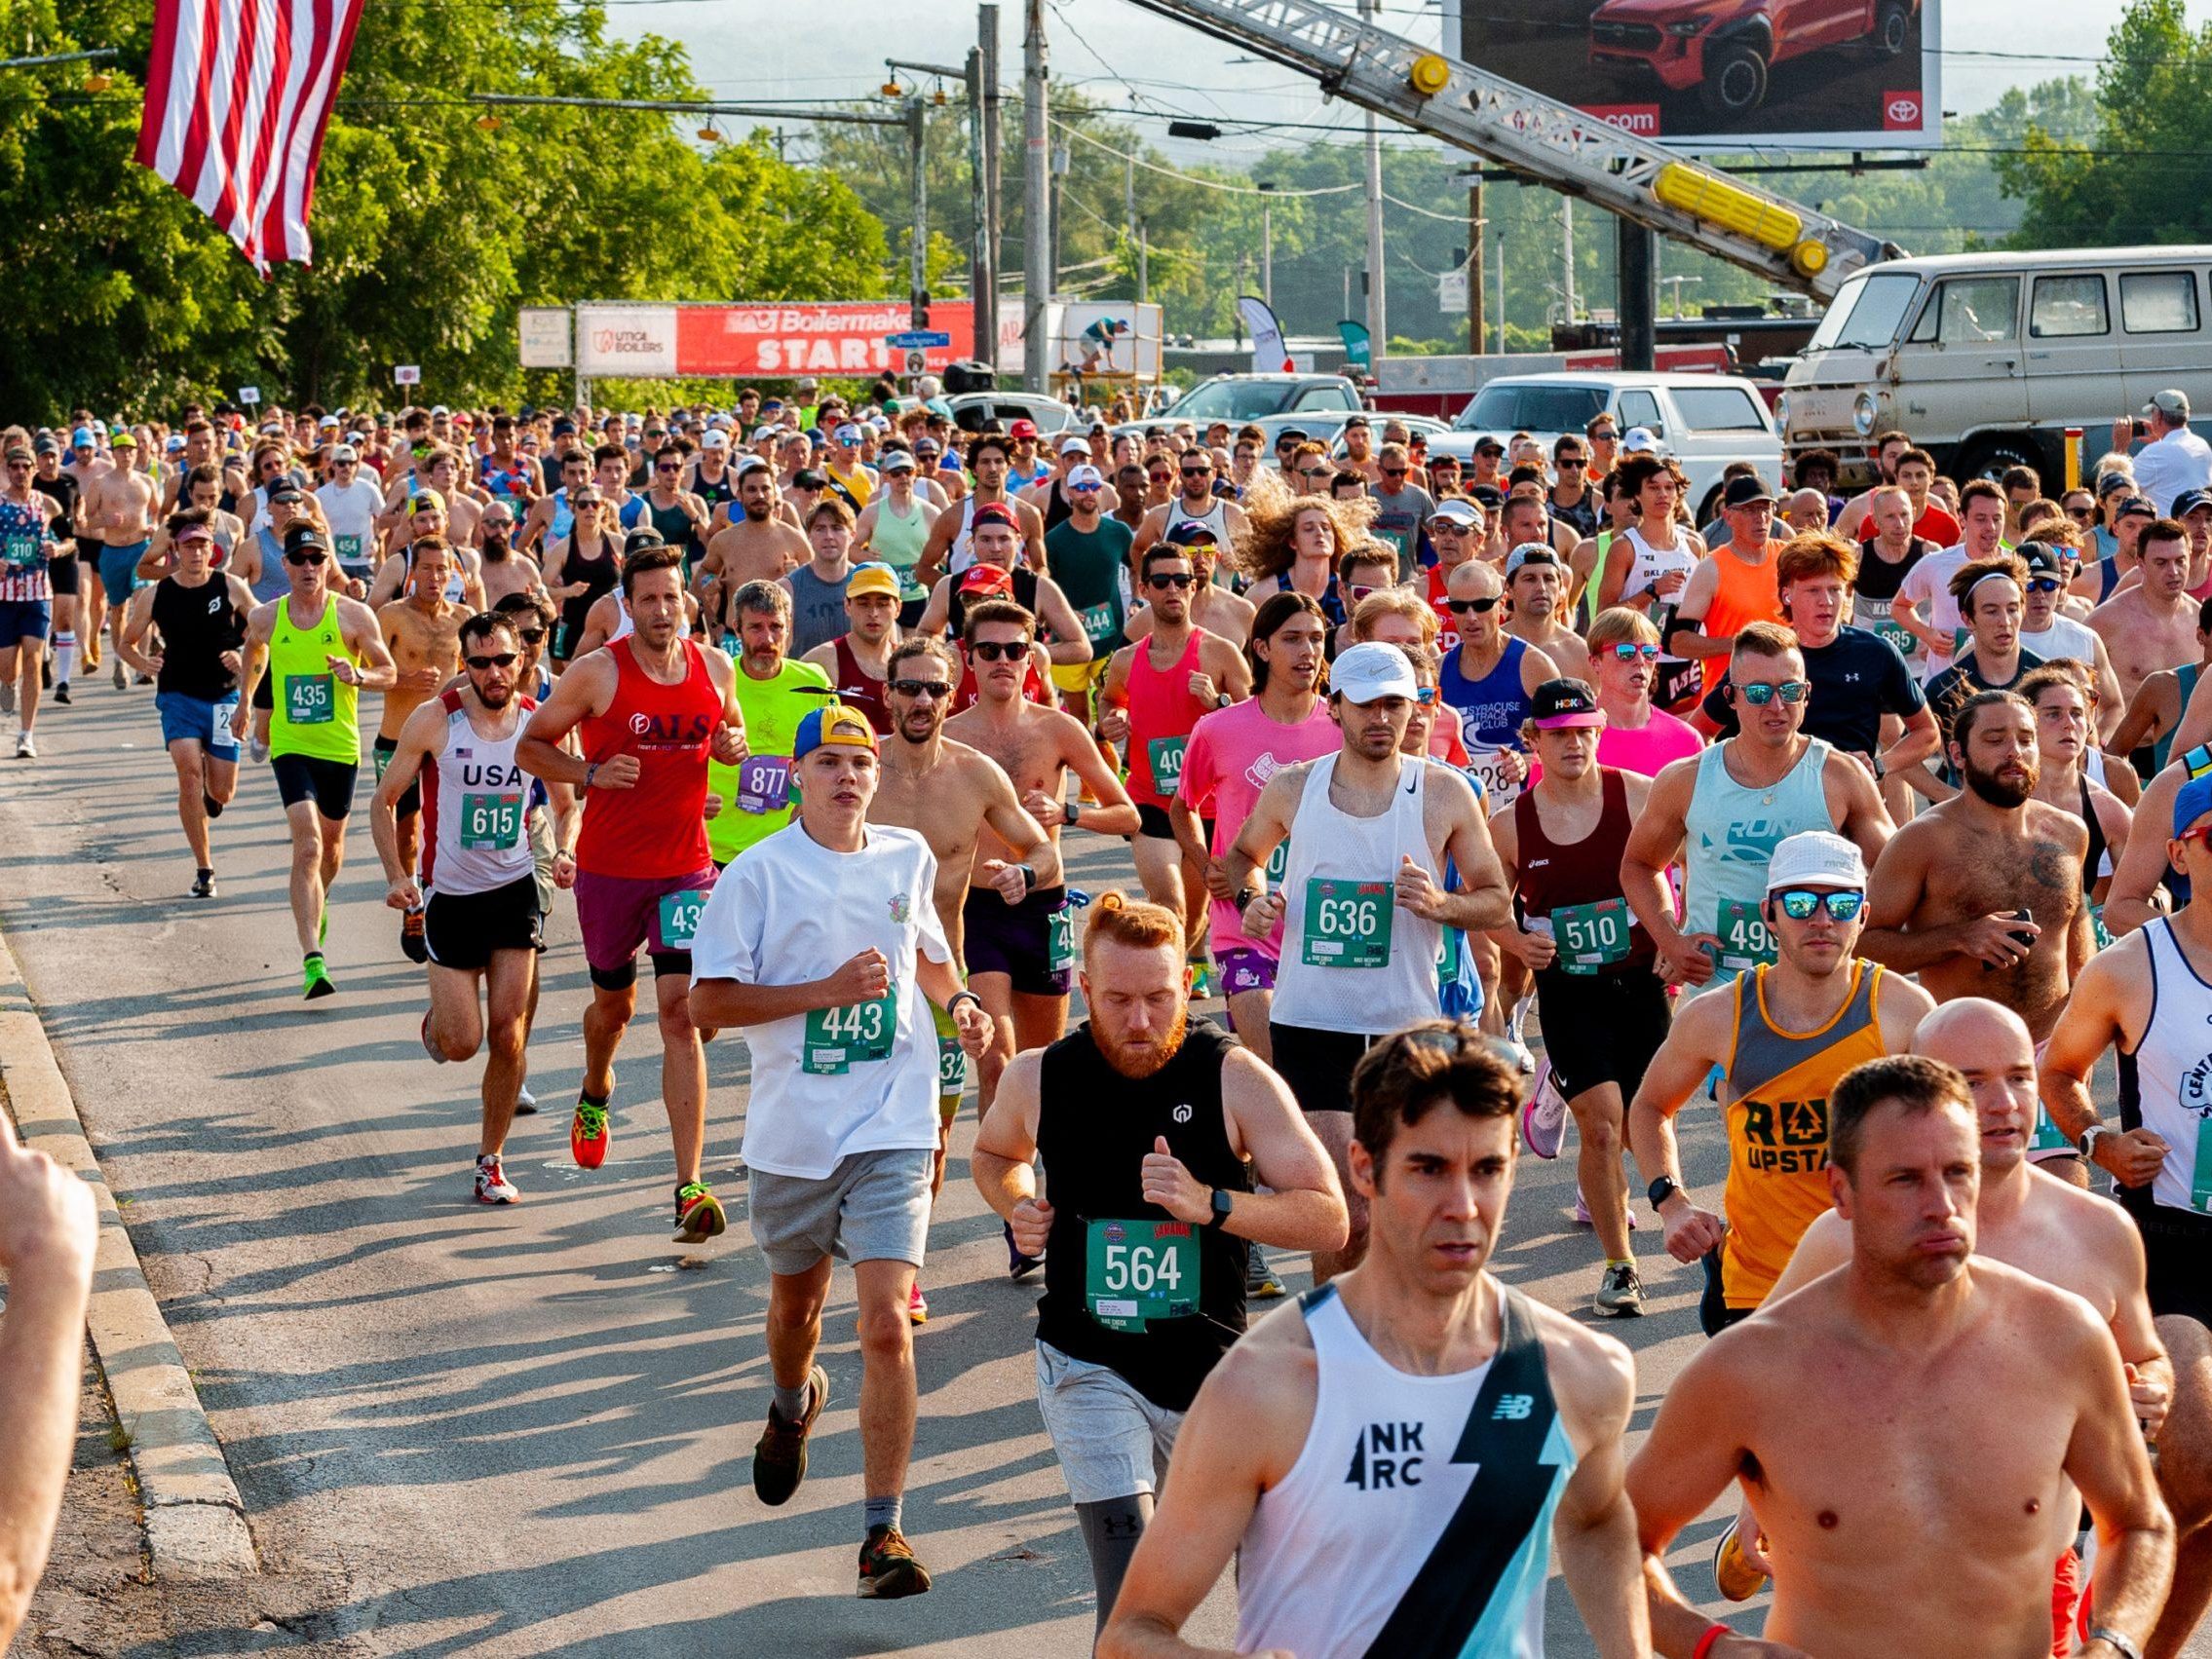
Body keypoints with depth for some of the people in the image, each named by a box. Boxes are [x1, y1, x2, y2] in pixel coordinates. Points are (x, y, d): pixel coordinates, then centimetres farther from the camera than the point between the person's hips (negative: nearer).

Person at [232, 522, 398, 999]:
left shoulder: (354, 615, -6)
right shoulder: (266, 618, -1)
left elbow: (390, 673, -1)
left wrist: (357, 676, -20)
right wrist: (244, 702, 28)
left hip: (340, 746, 1)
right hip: (290, 745, -1)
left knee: (331, 843, 19)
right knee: (307, 846, -17)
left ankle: (318, 904, 54)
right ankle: (312, 961, -24)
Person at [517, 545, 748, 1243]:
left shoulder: (715, 668, 2)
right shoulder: (597, 673, -8)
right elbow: (531, 744, -1)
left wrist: (734, 747, -3)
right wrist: (590, 773, -18)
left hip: (687, 865, 1)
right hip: (610, 866, -1)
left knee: (680, 1011, -12)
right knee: (614, 1003, 18)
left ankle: (689, 1185, -15)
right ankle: (594, 1093, 55)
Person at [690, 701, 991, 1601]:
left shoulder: (908, 858, 4)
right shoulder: (759, 872, -7)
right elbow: (709, 1002, -10)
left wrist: (957, 1001, 3)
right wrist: (827, 990, -18)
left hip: (893, 1129, 0)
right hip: (792, 1129, 0)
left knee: (887, 1324, -14)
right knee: (795, 1300, 23)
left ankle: (884, 1531, -10)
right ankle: (792, 1406, 58)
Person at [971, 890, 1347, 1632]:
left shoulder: (1235, 1078, -12)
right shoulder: (1038, 1079, -5)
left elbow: (1328, 1219, -13)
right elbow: (994, 1154, 20)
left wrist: (1210, 1203, -27)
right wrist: (1018, 1207, -2)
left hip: (1212, 1368, 1)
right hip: (1088, 1367, -1)